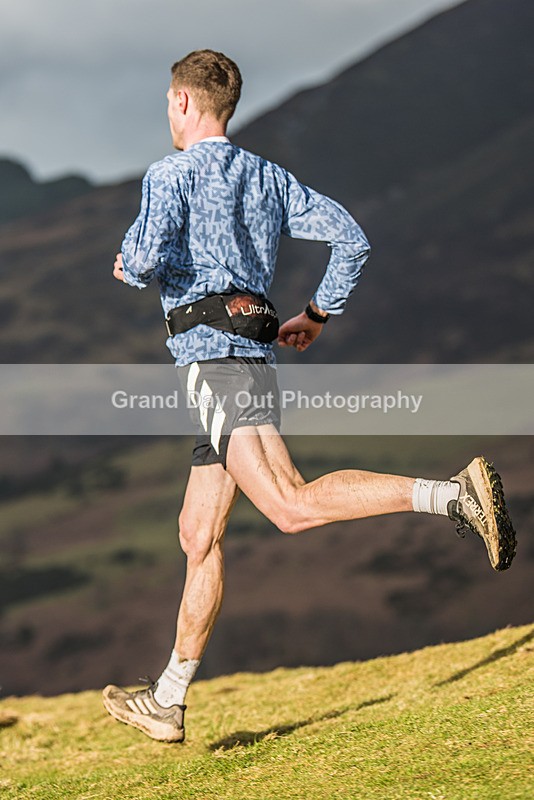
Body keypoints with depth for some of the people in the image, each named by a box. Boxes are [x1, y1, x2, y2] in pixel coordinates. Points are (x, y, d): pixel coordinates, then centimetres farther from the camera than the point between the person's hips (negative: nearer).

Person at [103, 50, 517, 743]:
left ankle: (453, 492, -35)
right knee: (199, 533, 11)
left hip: (212, 353, -9)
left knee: (292, 506, -23)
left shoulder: (173, 174, 1)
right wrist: (319, 314, 23)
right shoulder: (270, 177, 21)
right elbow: (351, 239, 14)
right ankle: (166, 703, 15)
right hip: (255, 354, 9)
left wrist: (129, 266, 7)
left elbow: (148, 255, -16)